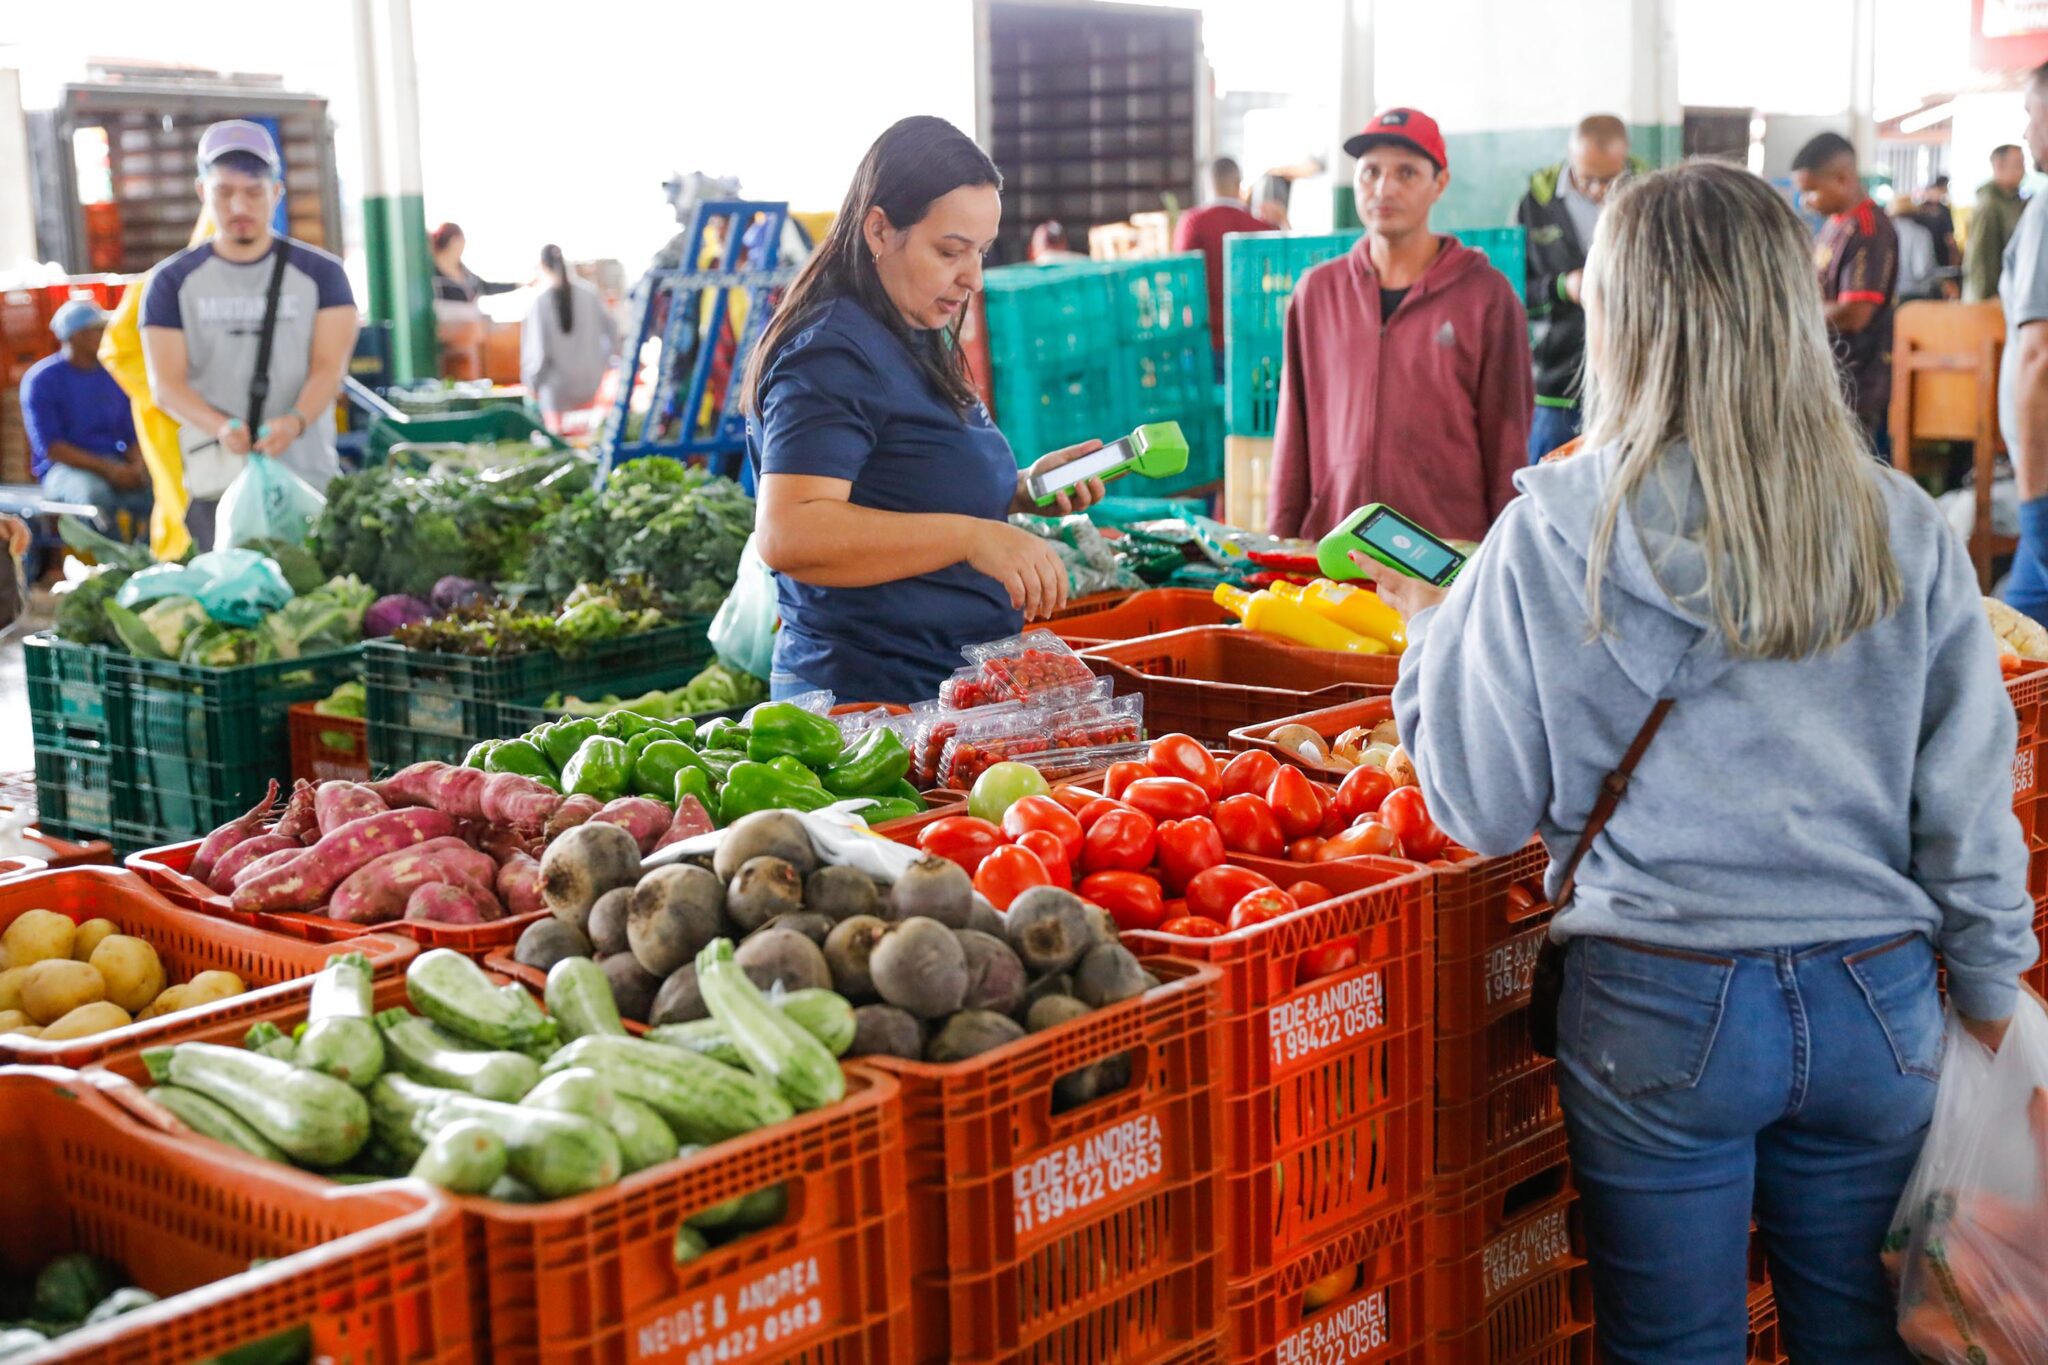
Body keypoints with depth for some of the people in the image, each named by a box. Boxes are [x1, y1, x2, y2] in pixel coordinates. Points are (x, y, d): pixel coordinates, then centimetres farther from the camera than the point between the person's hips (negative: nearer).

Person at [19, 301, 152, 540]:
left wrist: (137, 466, -10)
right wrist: (107, 469, -20)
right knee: (97, 494, -38)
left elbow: (132, 433, 14)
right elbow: (50, 446, -10)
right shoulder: (40, 380, -2)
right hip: (64, 467, -4)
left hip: (114, 464, 4)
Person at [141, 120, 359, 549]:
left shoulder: (320, 273, 7)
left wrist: (295, 421, -24)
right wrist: (221, 427, -21)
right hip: (216, 483, 0)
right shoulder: (172, 281, 8)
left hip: (309, 478, 0)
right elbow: (165, 384, 0)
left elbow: (329, 367, -3)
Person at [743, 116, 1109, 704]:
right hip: (864, 696, -10)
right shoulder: (830, 355, -17)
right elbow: (787, 534, -30)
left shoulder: (916, 343, 14)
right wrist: (971, 535, -35)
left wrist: (1021, 489, 11)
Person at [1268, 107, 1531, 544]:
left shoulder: (1486, 295, 0)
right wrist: (1281, 540, 7)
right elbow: (1293, 433, 11)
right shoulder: (1316, 292, 9)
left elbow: (1507, 442, 2)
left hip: (1451, 556, -2)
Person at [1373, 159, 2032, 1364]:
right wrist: (1990, 986, 15)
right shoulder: (1903, 530, -4)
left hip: (1659, 1006, -2)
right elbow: (1966, 799, 1)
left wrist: (1431, 630, 12)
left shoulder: (1553, 537, -11)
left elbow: (1484, 805, -4)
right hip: (1874, 998, 2)